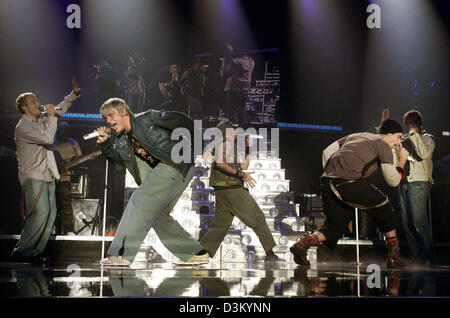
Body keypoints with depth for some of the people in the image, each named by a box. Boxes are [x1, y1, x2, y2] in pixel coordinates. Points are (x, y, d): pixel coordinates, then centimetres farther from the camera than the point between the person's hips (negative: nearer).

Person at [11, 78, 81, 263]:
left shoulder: (41, 121, 17)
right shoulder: (23, 126, -9)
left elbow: (59, 110, 30)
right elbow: (47, 138, -21)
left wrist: (74, 94, 22)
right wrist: (51, 117, -10)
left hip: (47, 177, 9)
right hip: (33, 177, -9)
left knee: (50, 213, 3)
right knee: (40, 213, -18)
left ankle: (35, 251, 7)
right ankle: (21, 252, -11)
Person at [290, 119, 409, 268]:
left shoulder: (355, 136, 32)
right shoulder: (383, 146, 12)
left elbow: (326, 152, 26)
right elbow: (393, 181, 7)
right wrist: (402, 161, 23)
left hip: (327, 182, 6)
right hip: (349, 182, -6)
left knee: (334, 227, 16)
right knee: (383, 207, 16)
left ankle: (306, 242, -10)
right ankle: (394, 255, 18)